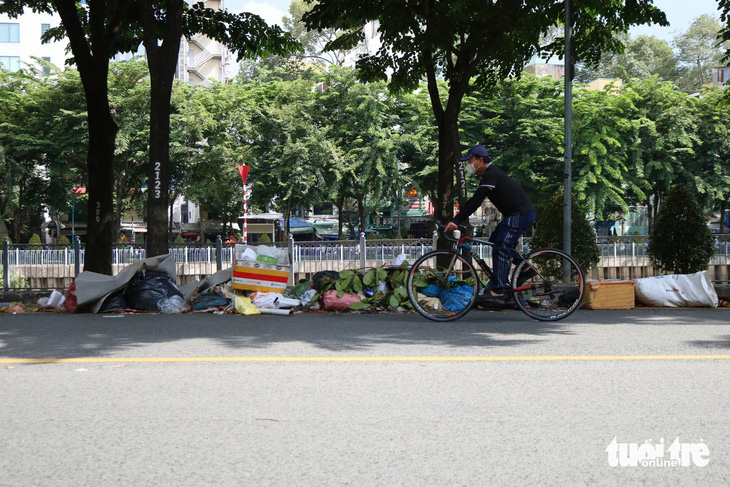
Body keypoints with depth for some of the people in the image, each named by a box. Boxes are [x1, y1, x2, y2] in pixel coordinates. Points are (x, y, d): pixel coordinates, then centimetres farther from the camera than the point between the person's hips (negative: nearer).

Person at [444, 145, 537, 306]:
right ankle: (525, 268, 19)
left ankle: (497, 293, -15)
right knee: (495, 239, 19)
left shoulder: (491, 175, -17)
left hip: (520, 215, -10)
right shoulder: (490, 173, 16)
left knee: (500, 250, -13)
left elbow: (476, 200, -26)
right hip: (517, 214, 10)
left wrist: (456, 221, -29)